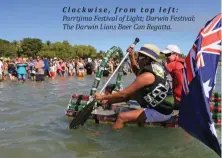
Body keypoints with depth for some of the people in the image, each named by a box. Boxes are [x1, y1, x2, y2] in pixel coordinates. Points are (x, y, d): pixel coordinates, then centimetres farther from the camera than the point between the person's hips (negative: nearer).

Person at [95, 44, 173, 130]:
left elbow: (123, 94, -19)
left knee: (121, 117, -15)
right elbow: (137, 72, 23)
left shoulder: (147, 75, -22)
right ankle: (107, 102, 29)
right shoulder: (156, 67, 3)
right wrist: (131, 56, 12)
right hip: (161, 106, 10)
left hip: (160, 112, -10)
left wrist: (103, 97, -9)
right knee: (131, 93, 16)